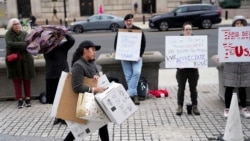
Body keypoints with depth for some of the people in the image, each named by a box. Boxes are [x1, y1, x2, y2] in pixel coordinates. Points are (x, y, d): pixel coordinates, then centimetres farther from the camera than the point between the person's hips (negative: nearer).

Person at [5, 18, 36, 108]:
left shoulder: (24, 33, 6)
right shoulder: (8, 34, -1)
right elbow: (10, 44, -17)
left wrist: (17, 46, -19)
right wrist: (24, 44, -19)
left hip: (25, 60, 2)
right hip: (14, 61, -2)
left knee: (27, 80, 4)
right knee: (17, 81, 2)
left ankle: (28, 99, 14)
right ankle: (20, 100, 10)